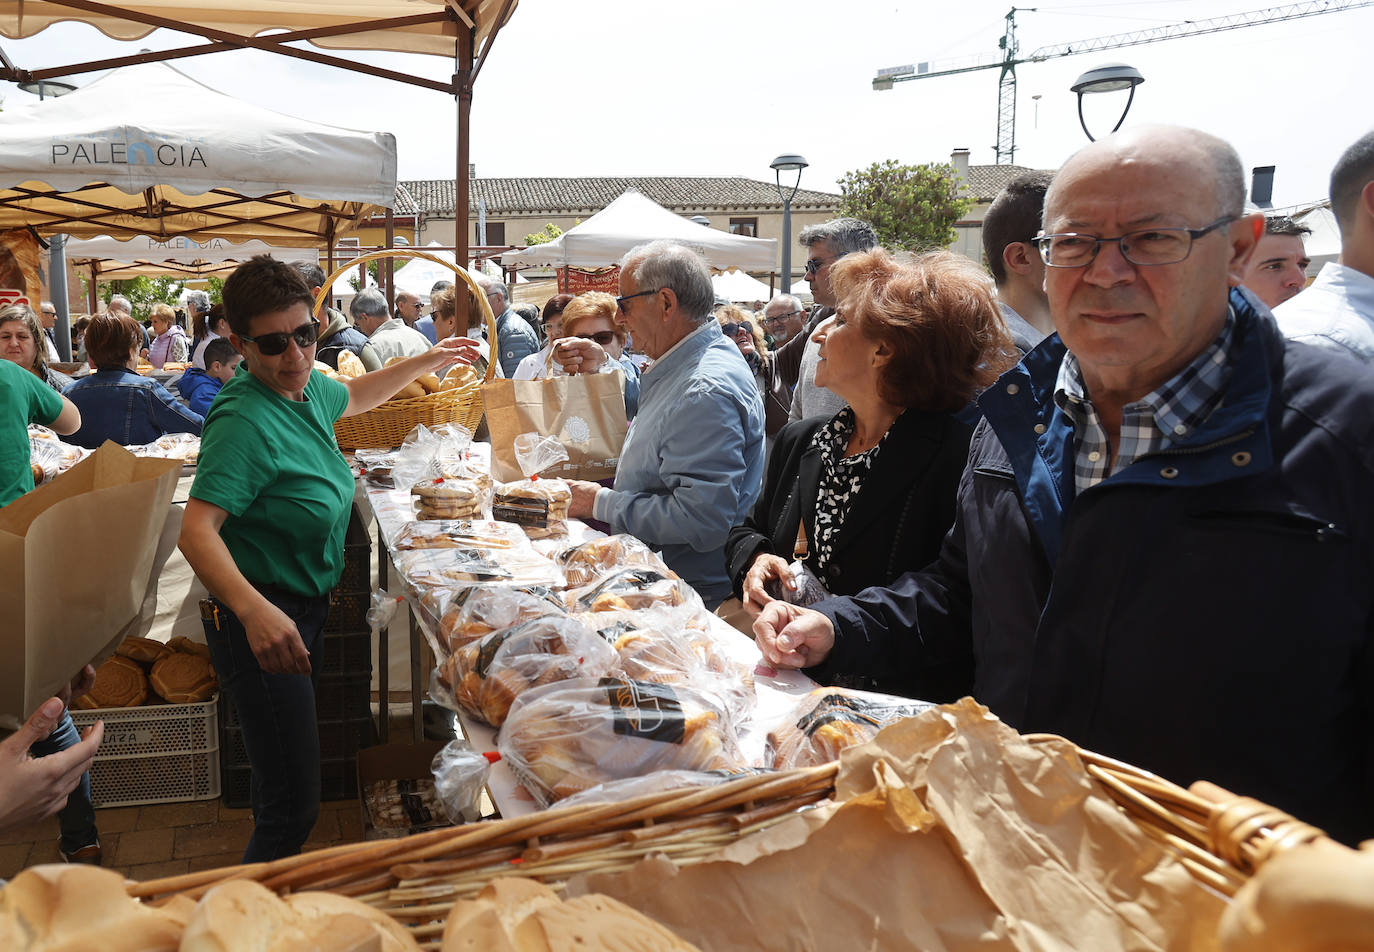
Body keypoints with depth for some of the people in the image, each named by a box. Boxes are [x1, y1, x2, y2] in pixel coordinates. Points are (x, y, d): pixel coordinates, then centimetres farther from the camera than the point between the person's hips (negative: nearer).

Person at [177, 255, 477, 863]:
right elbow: (197, 530, -33)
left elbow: (354, 397, 28)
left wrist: (425, 363, 26)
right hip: (263, 621, -9)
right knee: (293, 808, -9)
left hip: (308, 605, 9)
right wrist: (255, 610, -48)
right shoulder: (245, 419, -24)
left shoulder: (306, 386, 3)